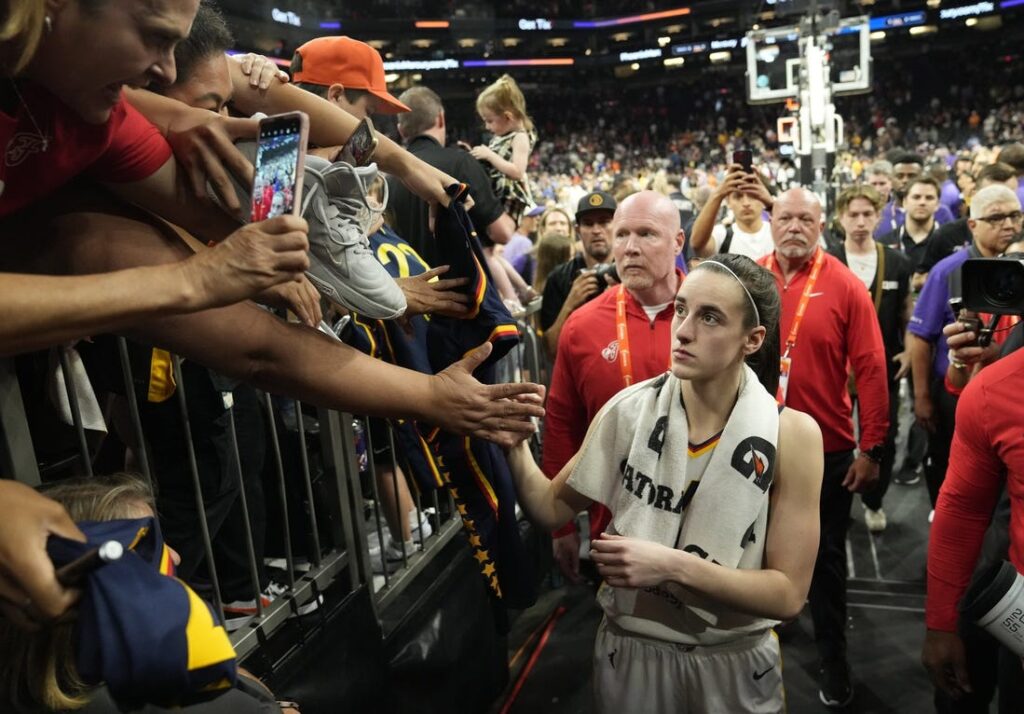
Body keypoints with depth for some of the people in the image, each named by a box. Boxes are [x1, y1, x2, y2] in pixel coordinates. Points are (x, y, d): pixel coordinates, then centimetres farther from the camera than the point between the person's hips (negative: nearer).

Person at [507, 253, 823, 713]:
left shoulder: (792, 434, -17)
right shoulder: (627, 411, -13)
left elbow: (788, 594, -15)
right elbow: (552, 508, -5)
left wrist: (673, 566, -26)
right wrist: (514, 443, -21)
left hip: (734, 664, -1)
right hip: (629, 653, 1)